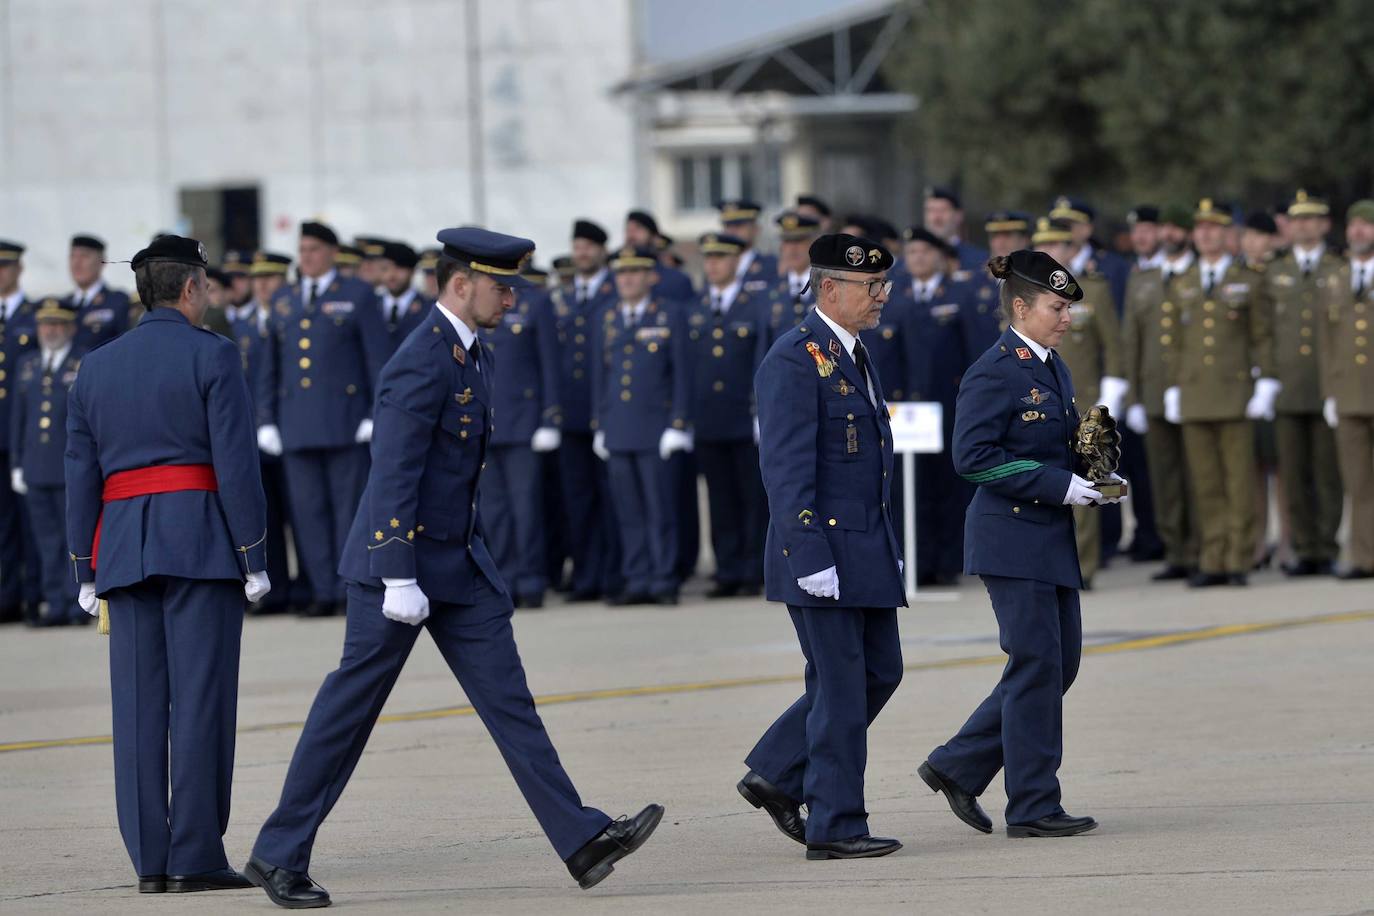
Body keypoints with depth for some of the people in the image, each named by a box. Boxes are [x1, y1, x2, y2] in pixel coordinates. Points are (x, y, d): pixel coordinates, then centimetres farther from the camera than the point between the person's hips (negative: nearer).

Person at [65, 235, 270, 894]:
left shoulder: (96, 368, 12)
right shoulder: (212, 356, -3)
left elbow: (81, 476, 10)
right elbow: (236, 463, -10)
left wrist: (86, 571, 13)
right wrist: (254, 557, -7)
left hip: (124, 544, 5)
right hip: (201, 539, -5)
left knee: (140, 704, 4)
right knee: (201, 697, -4)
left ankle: (150, 859, 2)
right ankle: (195, 857, -7)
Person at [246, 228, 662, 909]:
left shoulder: (474, 356, 12)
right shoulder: (421, 362, -19)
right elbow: (393, 475, -23)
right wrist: (399, 578, -26)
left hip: (459, 564, 9)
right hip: (399, 556, -9)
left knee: (508, 698, 2)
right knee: (350, 707, 0)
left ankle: (582, 840, -4)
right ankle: (278, 856, 10)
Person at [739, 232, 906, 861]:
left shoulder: (854, 355, 16)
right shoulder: (795, 360, -15)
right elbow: (786, 468, -20)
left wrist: (890, 549, 21)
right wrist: (811, 559, -23)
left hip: (867, 550, 10)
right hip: (822, 555, -10)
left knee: (879, 672, 12)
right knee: (840, 687, -4)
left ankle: (776, 776, 22)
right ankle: (835, 827, 4)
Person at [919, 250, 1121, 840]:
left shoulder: (1054, 370, 14)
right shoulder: (995, 372, -14)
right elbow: (973, 455, -19)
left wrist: (1091, 480, 5)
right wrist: (1057, 486, -20)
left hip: (1051, 540, 9)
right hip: (1012, 536, -9)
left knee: (1060, 661, 11)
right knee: (1037, 664, -6)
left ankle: (956, 767, 19)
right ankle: (1033, 808, 2)